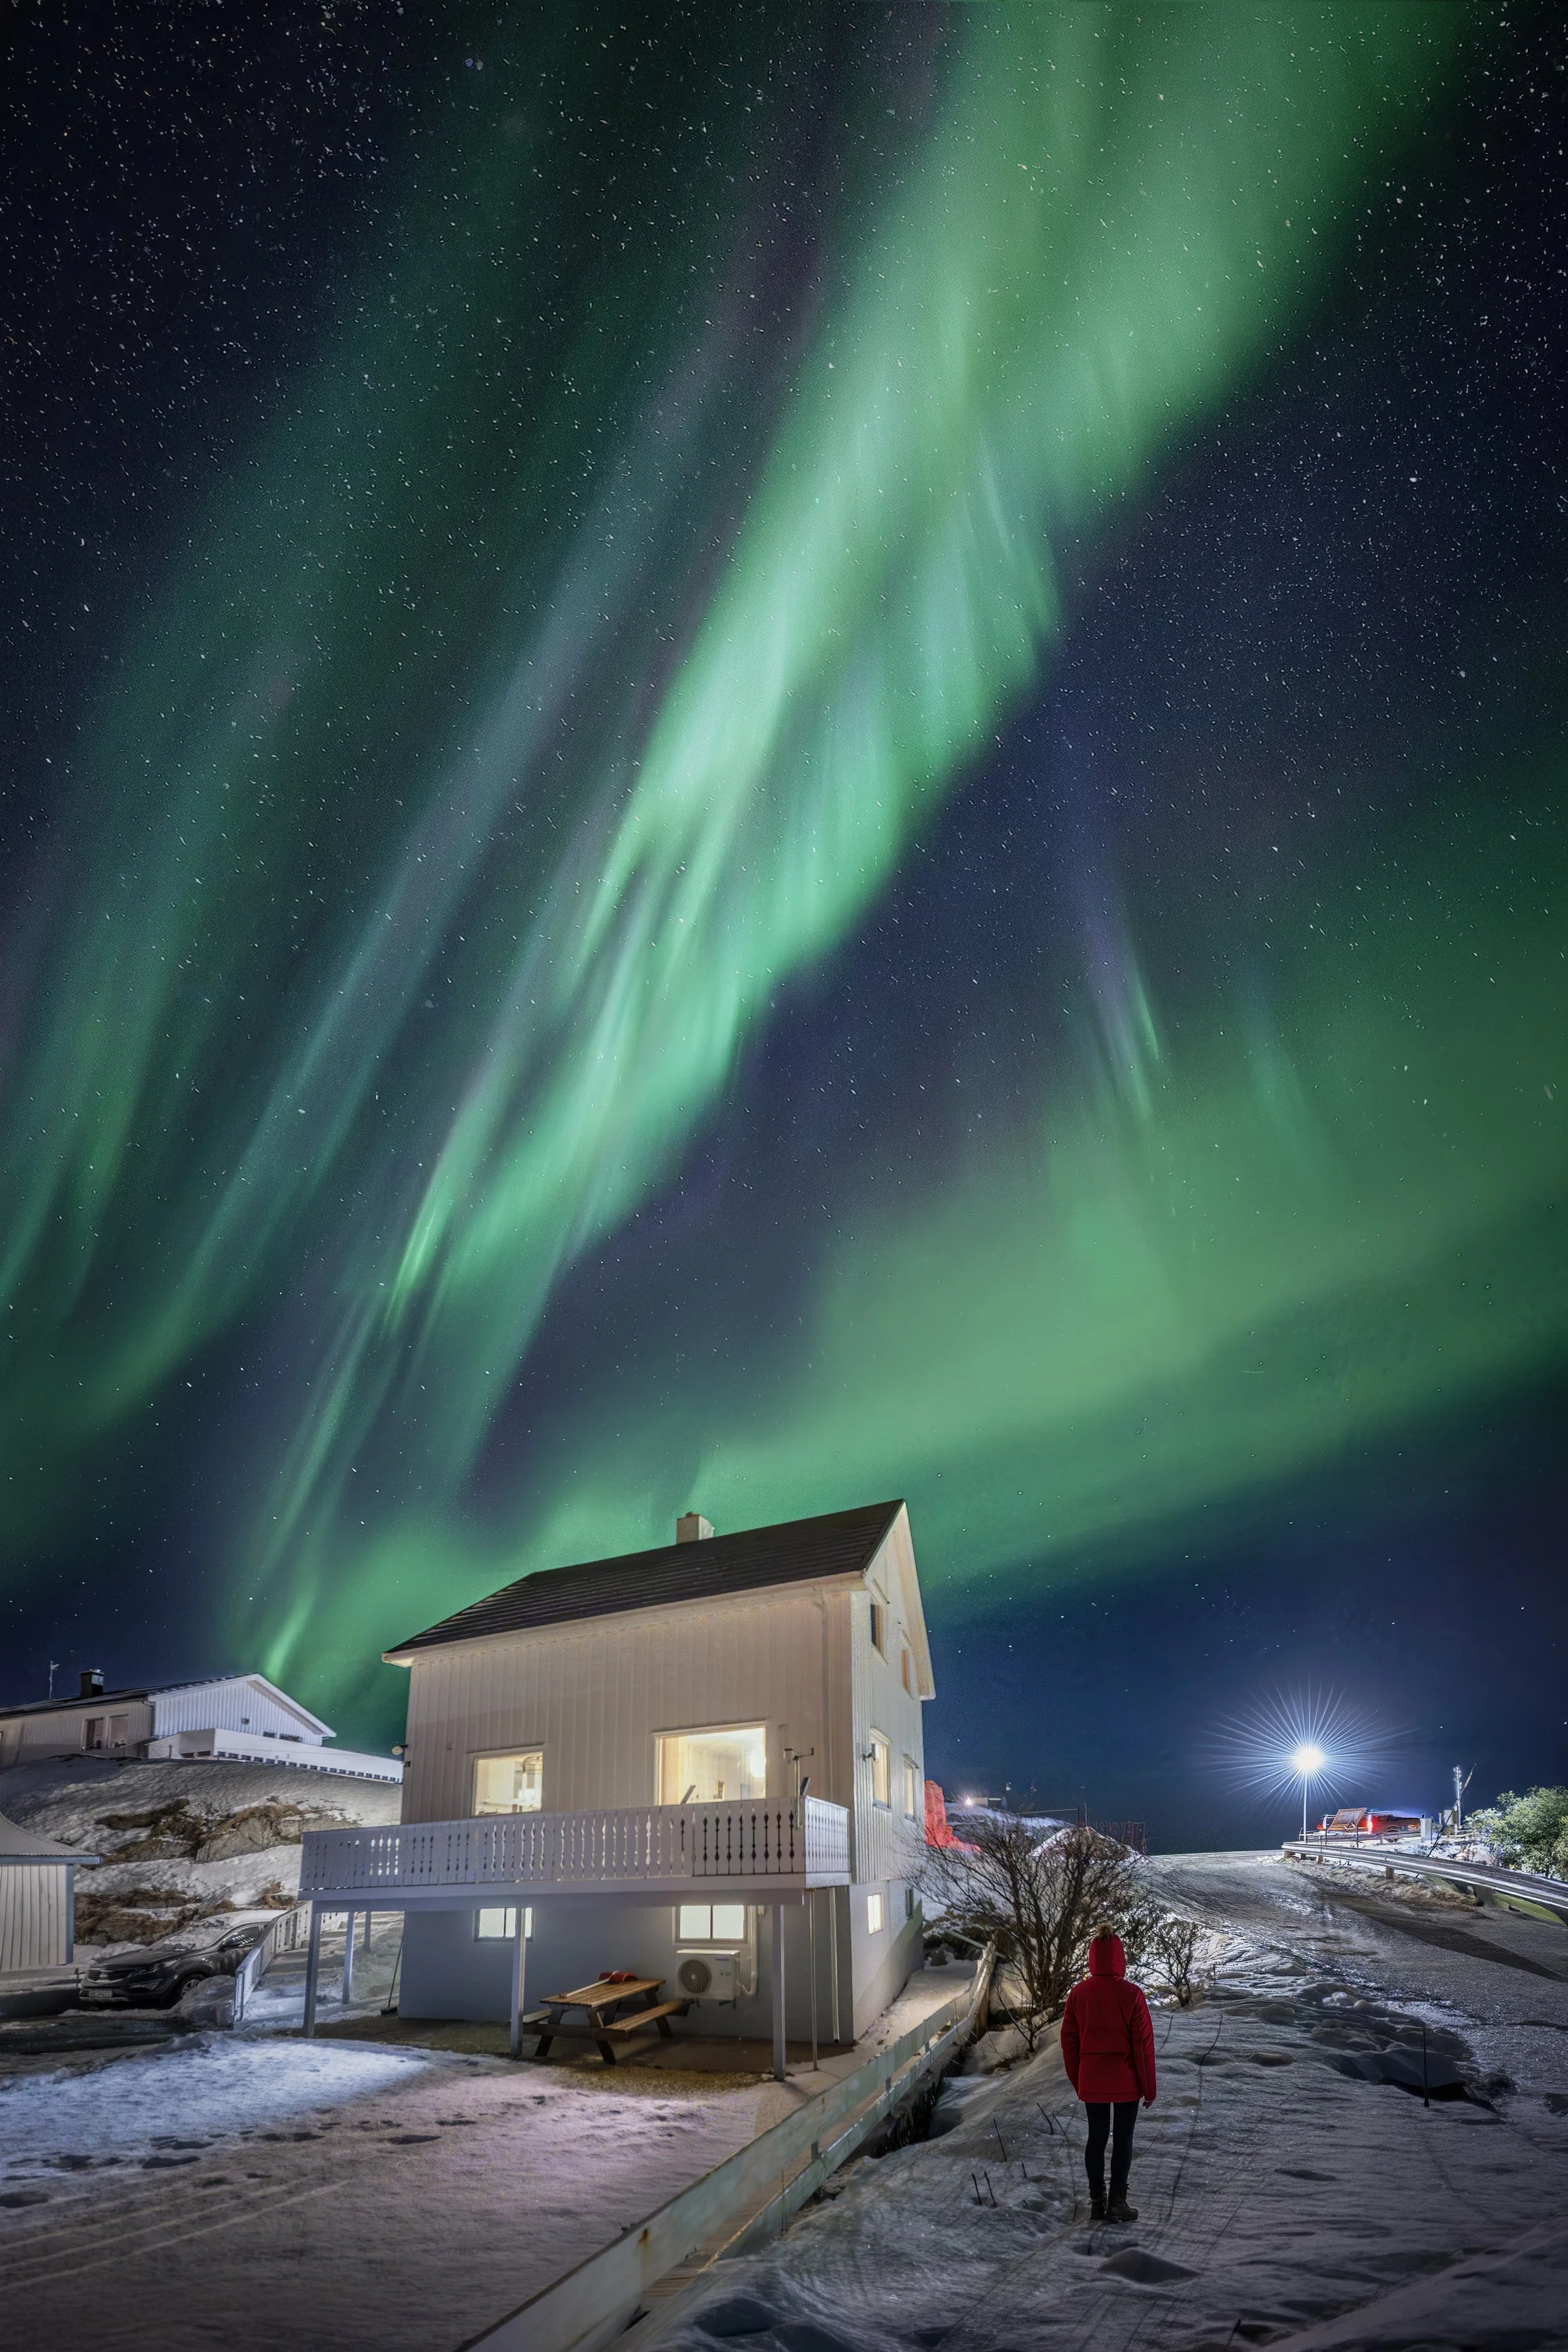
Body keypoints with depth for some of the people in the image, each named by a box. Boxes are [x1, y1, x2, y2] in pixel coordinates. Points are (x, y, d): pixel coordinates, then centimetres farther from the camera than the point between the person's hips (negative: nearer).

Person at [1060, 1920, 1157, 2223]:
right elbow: (1144, 2044, -11)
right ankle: (1117, 2203, 12)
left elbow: (1069, 2042, 2)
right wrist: (1149, 2087, 0)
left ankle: (1097, 2203, 20)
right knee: (1123, 2140, 9)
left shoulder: (1078, 1993, -5)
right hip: (1126, 2082, -3)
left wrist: (1077, 2081, 14)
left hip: (1091, 2082, 3)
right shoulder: (1131, 1994, -15)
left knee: (1096, 2138, 13)